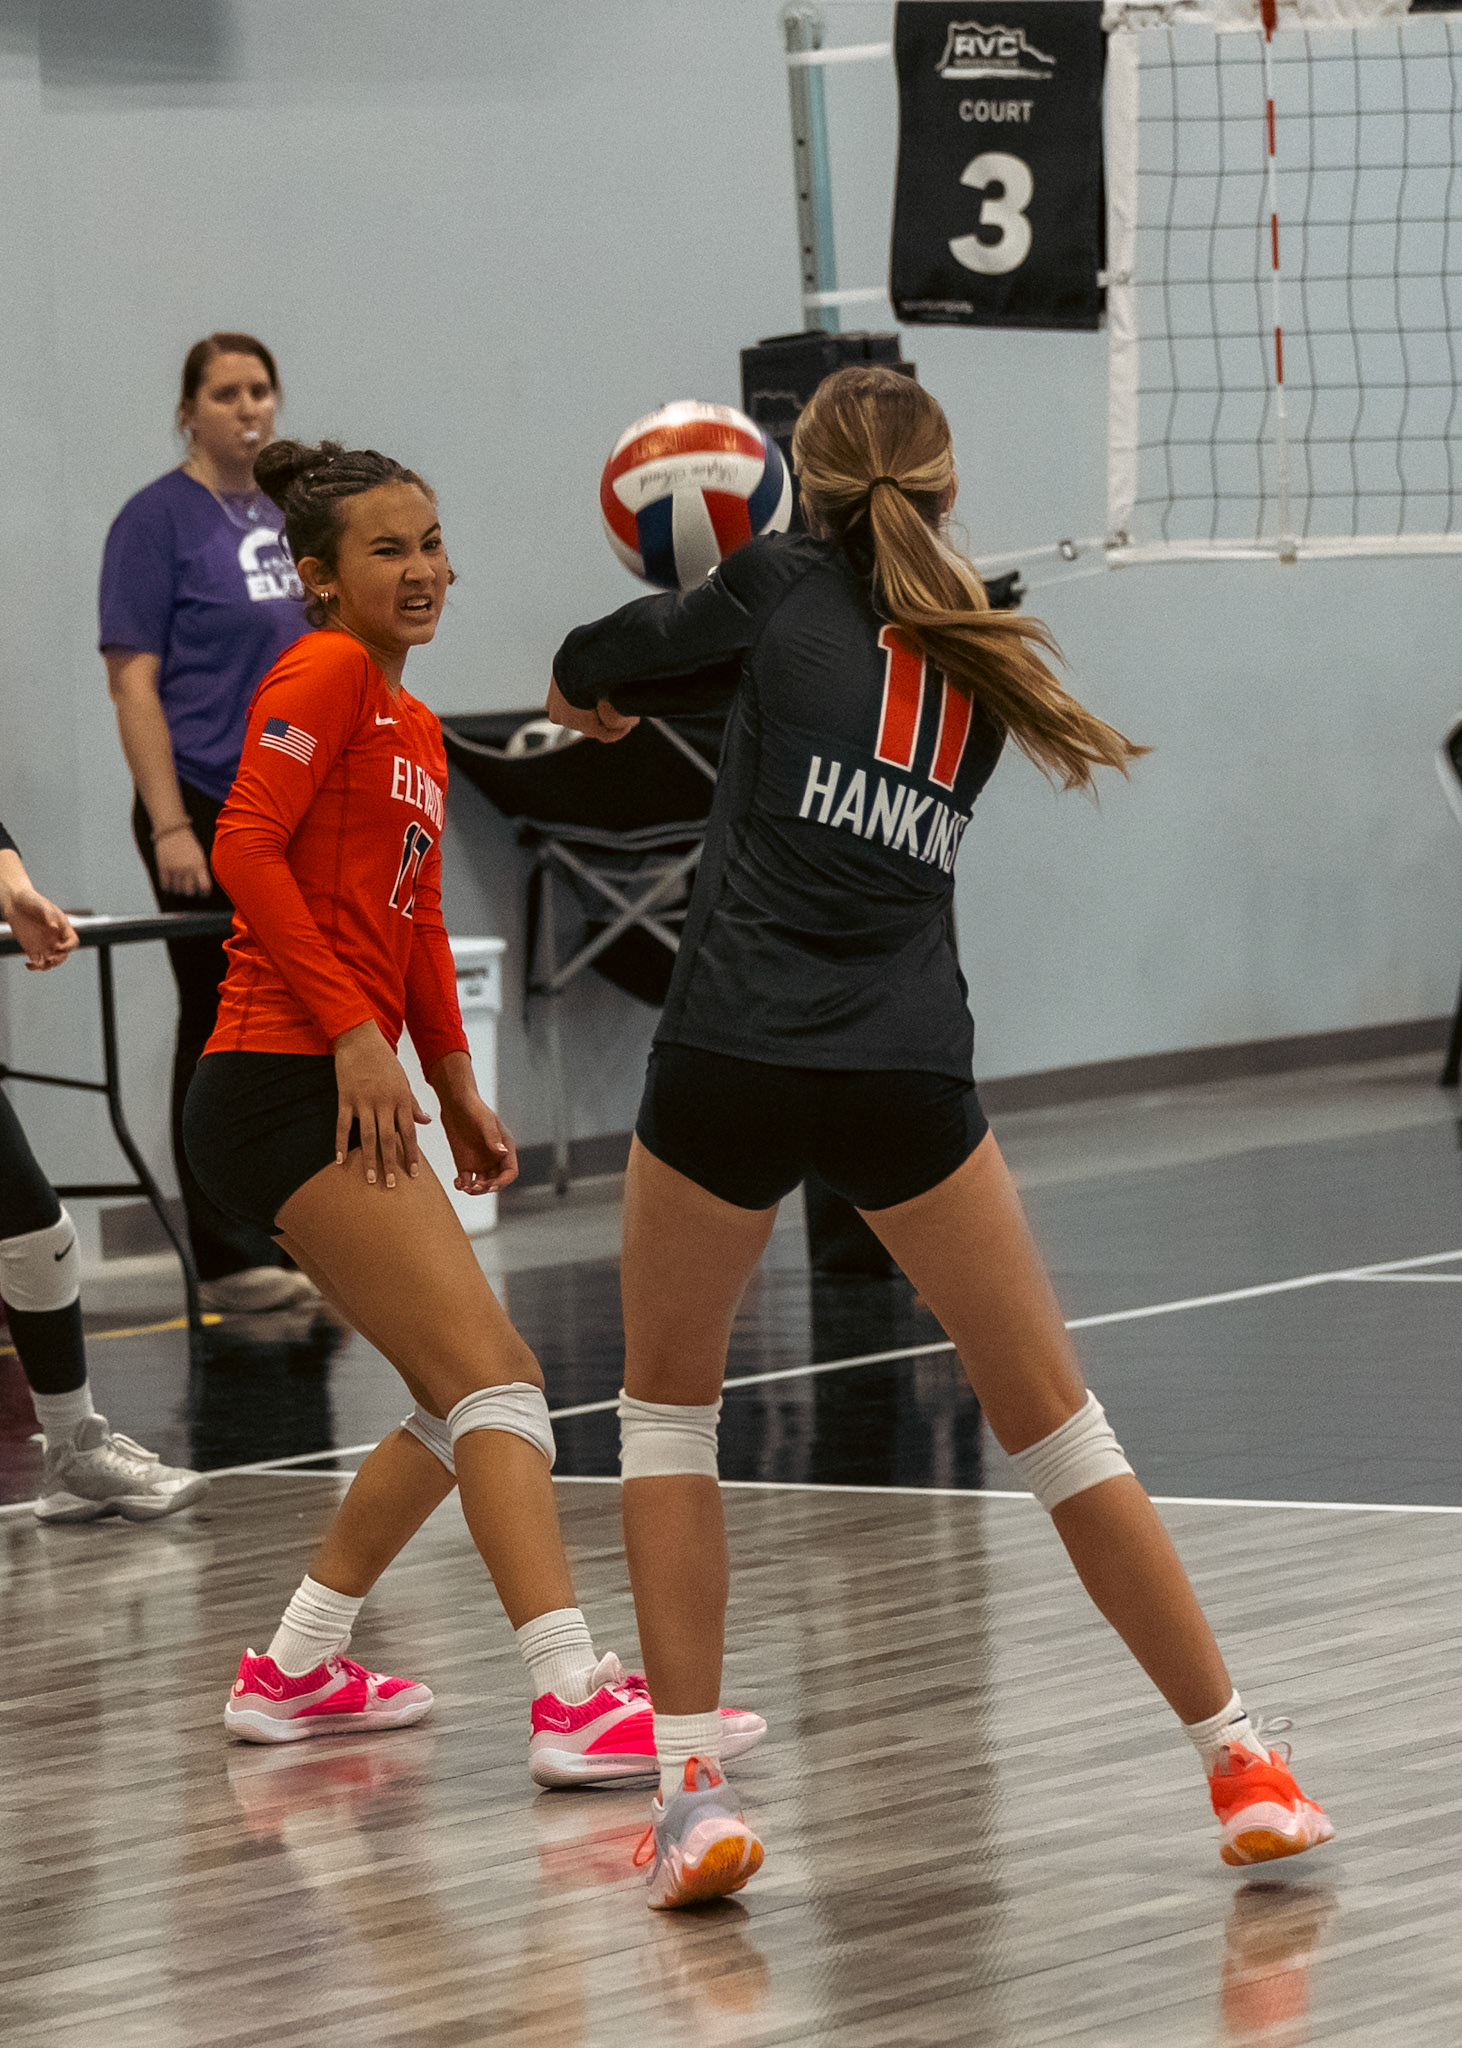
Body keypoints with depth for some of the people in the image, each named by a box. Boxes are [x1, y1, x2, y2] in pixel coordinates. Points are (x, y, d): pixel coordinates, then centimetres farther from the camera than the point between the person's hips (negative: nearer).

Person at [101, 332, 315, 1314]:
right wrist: (169, 825, -19)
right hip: (207, 815, -7)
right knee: (221, 1030, -3)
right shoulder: (159, 518, -8)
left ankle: (294, 1244, 15)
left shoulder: (283, 516, 13)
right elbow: (135, 682, -12)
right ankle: (230, 1260, 1)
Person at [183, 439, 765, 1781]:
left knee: (471, 1394, 14)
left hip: (348, 1095, 10)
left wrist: (458, 1091, 19)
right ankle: (576, 1702, -24)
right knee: (490, 1378, -16)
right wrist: (354, 1030, -22)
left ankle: (294, 1673, 23)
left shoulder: (414, 726, 21)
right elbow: (246, 849, -19)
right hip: (289, 1083, -10)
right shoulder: (324, 675, -7)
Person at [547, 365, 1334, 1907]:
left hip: (729, 1061, -2)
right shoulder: (981, 666, 17)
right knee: (1051, 1422, 13)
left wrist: (586, 680, 41)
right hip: (909, 1072, 2)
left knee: (667, 1406, 18)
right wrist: (644, 692, 39)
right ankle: (1243, 1768, 12)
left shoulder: (786, 586, 5)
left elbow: (606, 663, 18)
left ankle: (692, 1790, 6)